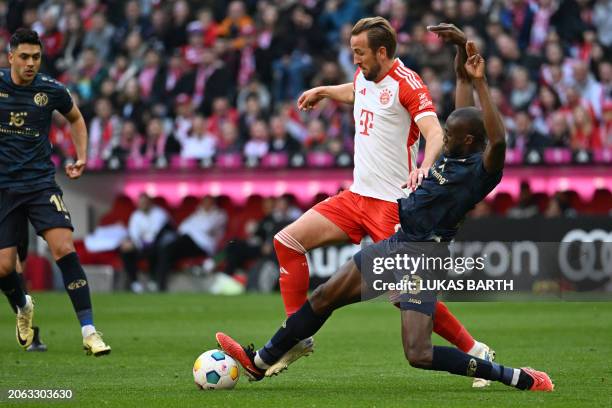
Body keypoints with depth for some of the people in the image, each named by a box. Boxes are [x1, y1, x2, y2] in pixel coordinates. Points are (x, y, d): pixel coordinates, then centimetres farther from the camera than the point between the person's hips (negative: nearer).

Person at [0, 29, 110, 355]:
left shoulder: (51, 90, -1)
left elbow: (75, 118, 20)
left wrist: (81, 157, 9)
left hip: (41, 183, 0)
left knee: (65, 249, -18)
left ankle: (89, 332, -17)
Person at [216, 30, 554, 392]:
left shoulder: (481, 170, -18)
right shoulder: (454, 157, 6)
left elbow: (498, 139, -39)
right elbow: (463, 112, 16)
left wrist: (480, 82, -38)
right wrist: (463, 48, 12)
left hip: (423, 255, -10)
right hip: (396, 244, 10)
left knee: (419, 354, -20)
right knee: (324, 298, 17)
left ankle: (519, 379, -10)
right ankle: (261, 362, 34)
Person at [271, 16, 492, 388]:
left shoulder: (407, 84, -15)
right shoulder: (365, 76, 10)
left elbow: (435, 134, -28)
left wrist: (425, 166, -46)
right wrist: (323, 91, 45)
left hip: (393, 204, -8)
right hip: (358, 197, 8)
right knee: (287, 241, 0)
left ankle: (476, 353, 3)